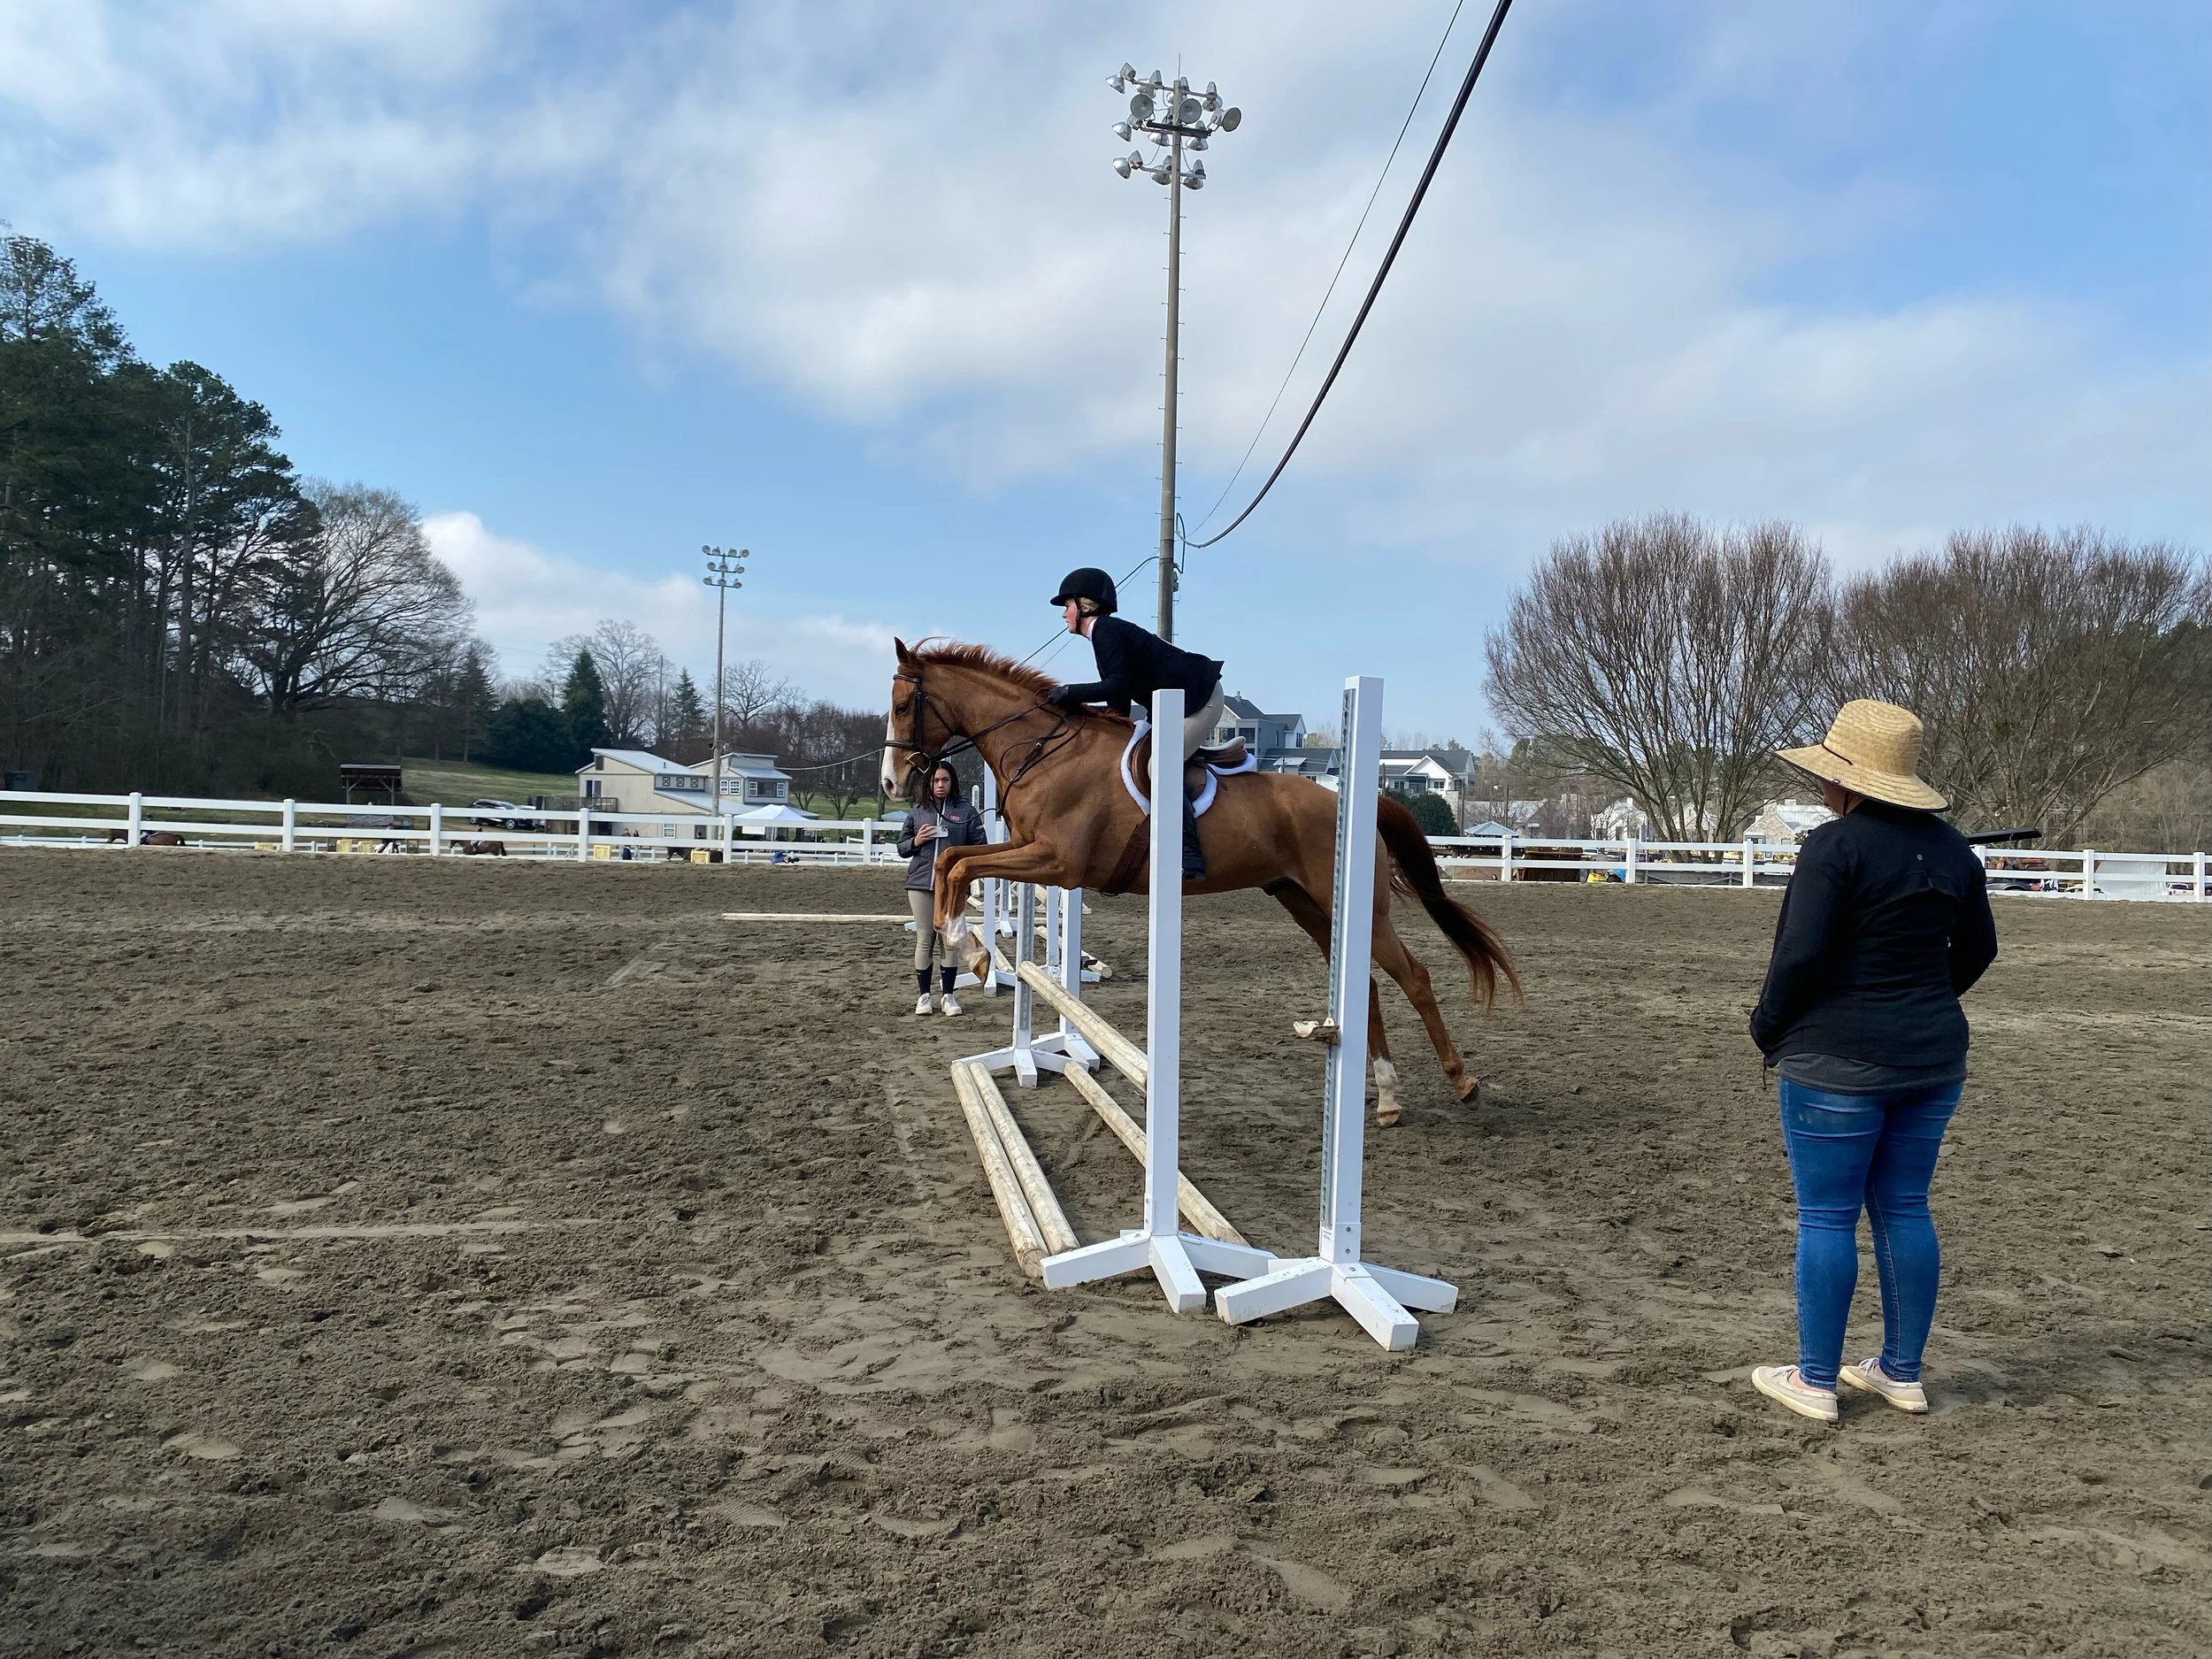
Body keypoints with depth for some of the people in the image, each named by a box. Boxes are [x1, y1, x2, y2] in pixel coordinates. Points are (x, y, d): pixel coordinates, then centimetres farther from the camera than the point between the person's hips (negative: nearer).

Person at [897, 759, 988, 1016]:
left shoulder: (966, 811, 4)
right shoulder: (917, 812, 10)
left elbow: (978, 846, 4)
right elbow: (902, 848, 14)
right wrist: (916, 842, -6)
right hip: (921, 883, 1)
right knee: (924, 939, 6)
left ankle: (948, 995, 13)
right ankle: (924, 995, 14)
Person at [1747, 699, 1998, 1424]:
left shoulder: (1835, 845, -17)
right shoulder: (1950, 847, 6)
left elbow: (1799, 954, -20)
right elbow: (1978, 949, 14)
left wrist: (1768, 1029, -6)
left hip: (1837, 1060, -7)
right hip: (1934, 1058, 7)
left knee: (1826, 1218, 3)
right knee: (1904, 1209, 16)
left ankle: (1815, 1382, 13)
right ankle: (1903, 1372, 26)